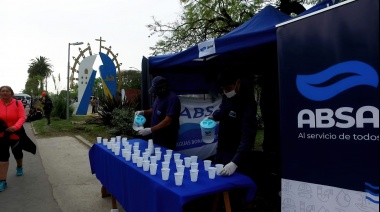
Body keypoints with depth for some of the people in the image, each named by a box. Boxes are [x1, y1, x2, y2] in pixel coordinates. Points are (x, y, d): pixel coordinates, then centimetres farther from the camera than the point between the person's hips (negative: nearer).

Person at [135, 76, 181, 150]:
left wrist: (150, 130, -26)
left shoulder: (172, 99, -20)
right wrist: (143, 112, 2)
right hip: (156, 136, 8)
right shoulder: (159, 96, 8)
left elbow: (168, 121, -26)